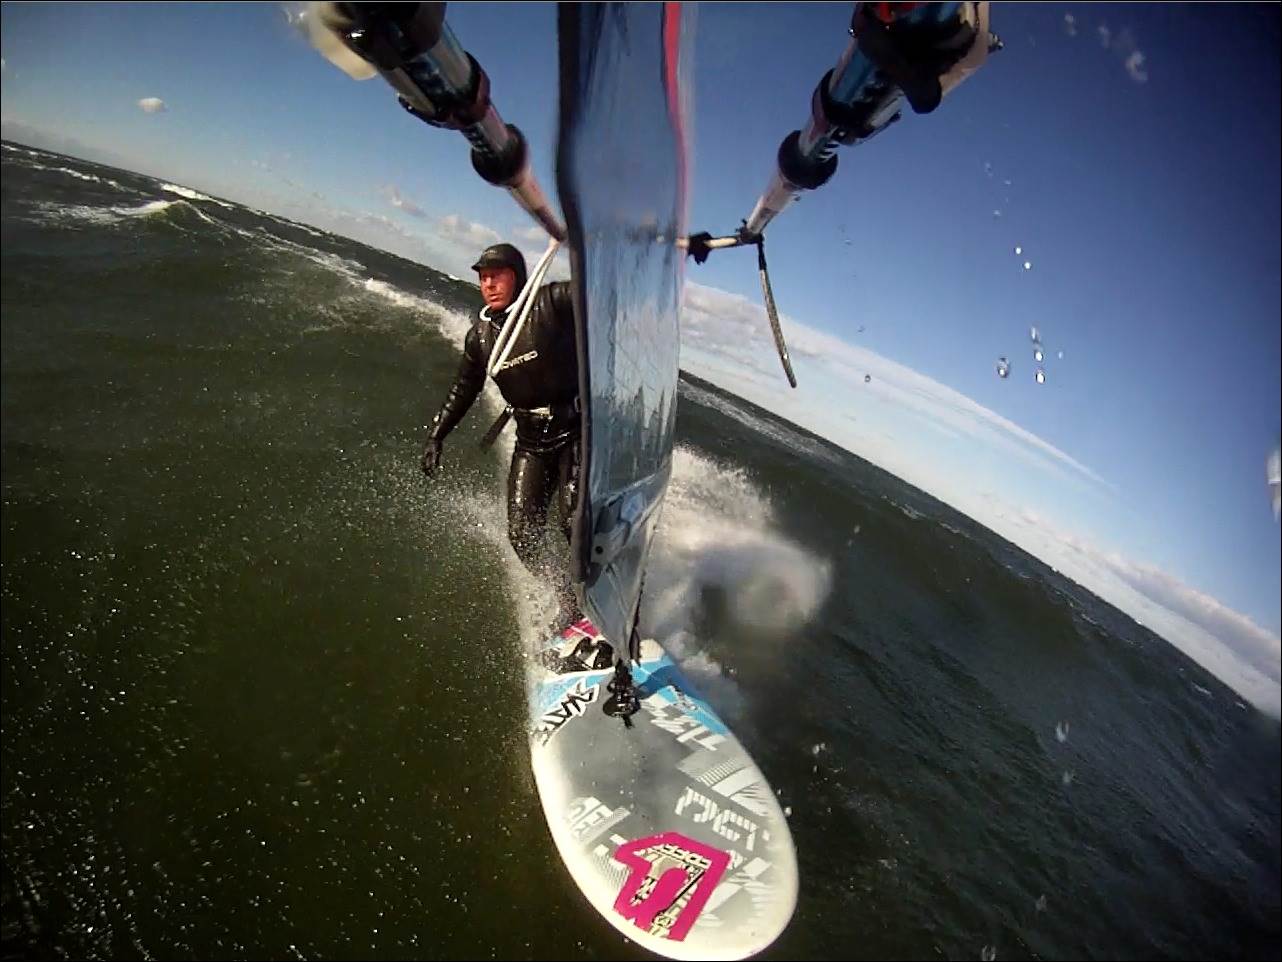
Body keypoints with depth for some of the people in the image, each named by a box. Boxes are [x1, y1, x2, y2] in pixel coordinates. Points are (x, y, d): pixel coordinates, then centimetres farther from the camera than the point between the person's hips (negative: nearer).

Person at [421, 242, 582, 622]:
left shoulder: (552, 302, -9)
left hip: (579, 428, -5)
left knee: (575, 520, -23)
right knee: (523, 535, -3)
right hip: (532, 440, 5)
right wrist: (436, 434, 14)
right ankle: (571, 602, 17)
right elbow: (463, 392, 18)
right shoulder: (480, 335, 6)